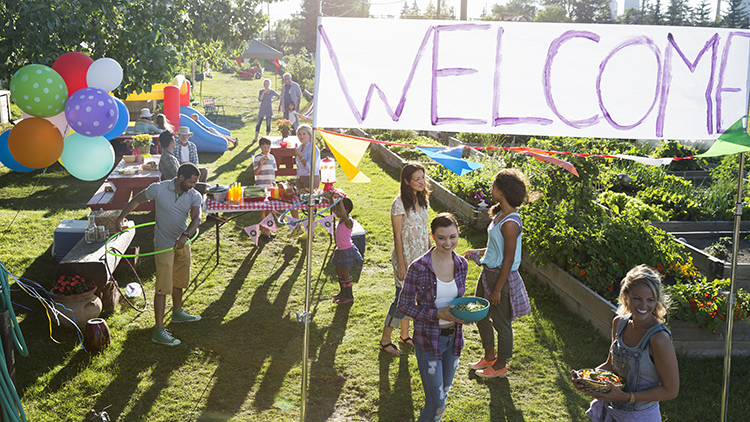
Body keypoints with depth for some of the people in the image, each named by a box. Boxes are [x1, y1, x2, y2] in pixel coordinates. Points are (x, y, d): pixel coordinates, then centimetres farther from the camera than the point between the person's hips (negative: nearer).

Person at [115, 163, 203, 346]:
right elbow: (137, 200, 1)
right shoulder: (159, 189, -16)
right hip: (164, 245, -5)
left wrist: (186, 235, -41)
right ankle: (159, 331, -6)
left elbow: (196, 218, -23)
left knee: (179, 281, 23)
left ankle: (177, 312, 46)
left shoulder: (194, 196, -8)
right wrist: (122, 216, 7)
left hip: (183, 243, 5)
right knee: (163, 288, -8)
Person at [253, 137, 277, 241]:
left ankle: (267, 229, 18)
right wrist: (261, 164, -22)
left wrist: (274, 182, 15)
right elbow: (255, 173, -9)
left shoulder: (272, 157, 13)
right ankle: (264, 231, -2)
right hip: (261, 186, -5)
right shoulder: (257, 158, -4)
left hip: (271, 186, 5)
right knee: (264, 208, -6)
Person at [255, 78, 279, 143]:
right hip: (262, 109, 1)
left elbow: (279, 97, 11)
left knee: (268, 124, 3)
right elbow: (259, 100, -13)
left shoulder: (272, 91, -3)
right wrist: (263, 92, -19)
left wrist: (273, 101, 1)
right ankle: (256, 138, 9)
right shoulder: (261, 91, 0)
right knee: (258, 124, 2)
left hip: (269, 110, -1)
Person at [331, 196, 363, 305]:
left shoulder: (348, 222, -24)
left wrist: (341, 201, -47)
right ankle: (343, 292, 38)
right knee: (338, 271, 21)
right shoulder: (341, 219, 1)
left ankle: (349, 296, 17)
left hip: (346, 251, -9)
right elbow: (333, 209, 13)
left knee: (344, 274, 2)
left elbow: (344, 215, -46)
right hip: (340, 250, 9)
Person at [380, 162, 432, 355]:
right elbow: (397, 236, -17)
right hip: (405, 257, -7)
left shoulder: (422, 200, 5)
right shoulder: (400, 203, -18)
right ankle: (385, 340, 11)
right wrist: (401, 264, -17)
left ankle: (405, 336, 30)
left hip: (421, 258, 7)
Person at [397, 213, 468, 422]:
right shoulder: (418, 268, -20)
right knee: (437, 404, -3)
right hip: (428, 340, -5)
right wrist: (438, 314, -23)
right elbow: (404, 305, -13)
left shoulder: (461, 264, -3)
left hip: (453, 338, 5)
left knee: (443, 393, 22)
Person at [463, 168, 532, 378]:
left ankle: (500, 366, 28)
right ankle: (489, 357, 41)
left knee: (501, 322, 9)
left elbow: (508, 260, -23)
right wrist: (479, 252, 21)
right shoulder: (501, 214, 4)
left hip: (502, 276, -10)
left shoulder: (510, 223, -26)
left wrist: (497, 290, -19)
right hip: (488, 272, 10)